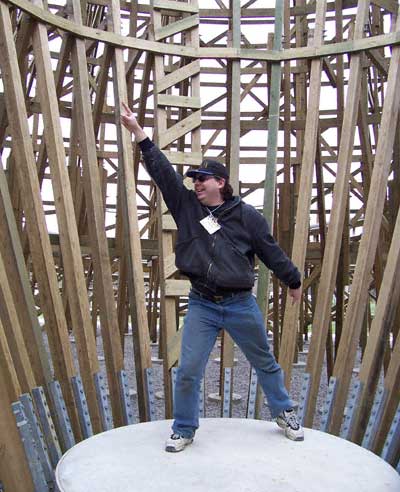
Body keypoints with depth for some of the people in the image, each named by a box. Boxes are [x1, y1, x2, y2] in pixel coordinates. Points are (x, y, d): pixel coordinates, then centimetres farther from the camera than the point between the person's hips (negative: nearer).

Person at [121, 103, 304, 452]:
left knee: (265, 363, 16)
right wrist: (137, 131, -11)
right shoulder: (186, 206, 1)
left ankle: (284, 413, 40)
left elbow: (271, 251, 5)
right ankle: (184, 430, 21)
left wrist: (293, 281, 16)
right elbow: (162, 171, -5)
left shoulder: (246, 215, -4)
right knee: (188, 371, 0)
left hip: (241, 305, -1)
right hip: (201, 305, 1)